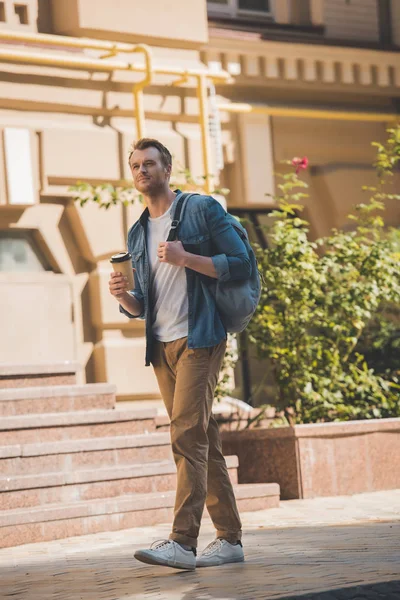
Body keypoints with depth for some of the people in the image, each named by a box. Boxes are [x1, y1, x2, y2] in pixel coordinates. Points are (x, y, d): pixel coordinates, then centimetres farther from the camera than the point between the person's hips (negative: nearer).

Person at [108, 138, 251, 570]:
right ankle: (229, 539, 10)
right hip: (161, 346, 7)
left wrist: (185, 259, -17)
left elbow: (241, 264, -7)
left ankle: (183, 541, -21)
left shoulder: (202, 209, 0)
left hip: (199, 339, -7)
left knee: (187, 436, -16)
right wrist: (124, 296, -4)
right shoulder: (137, 234, 18)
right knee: (202, 441, 7)